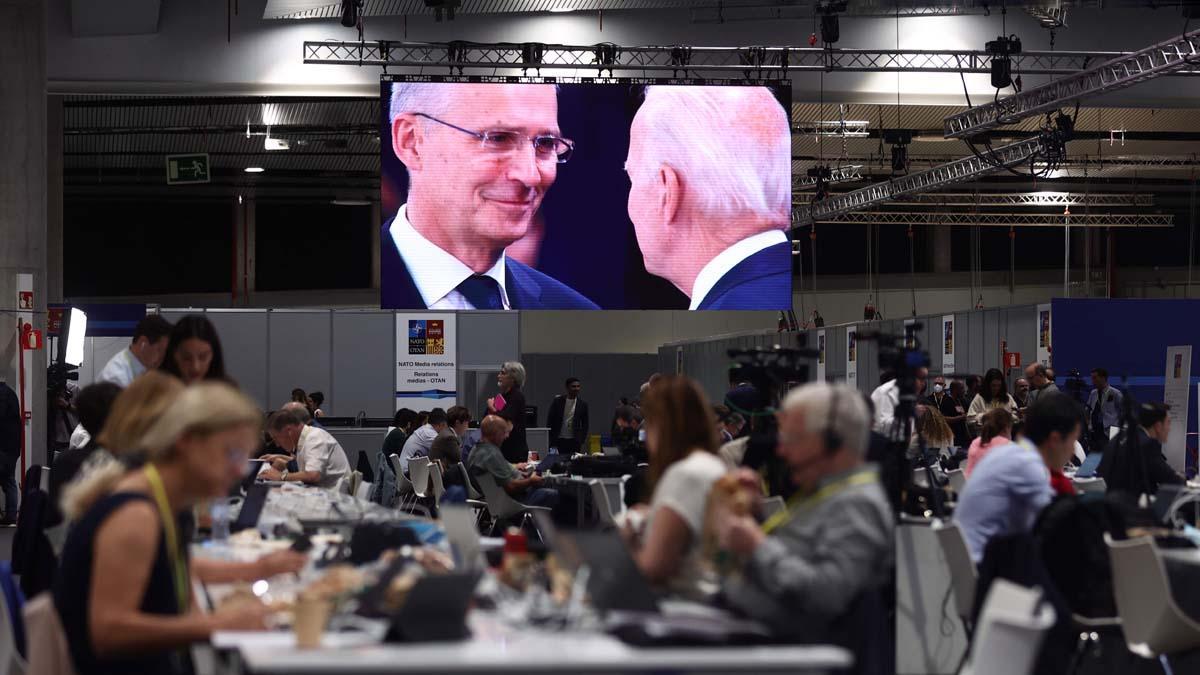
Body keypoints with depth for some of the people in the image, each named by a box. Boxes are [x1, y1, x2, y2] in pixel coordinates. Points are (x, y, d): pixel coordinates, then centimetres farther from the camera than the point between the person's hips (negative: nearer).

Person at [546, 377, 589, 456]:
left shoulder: (582, 404, 3)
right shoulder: (557, 401, 0)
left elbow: (585, 424, 7)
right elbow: (550, 420, 3)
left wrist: (582, 440, -2)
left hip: (574, 441, 1)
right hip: (558, 440, -1)